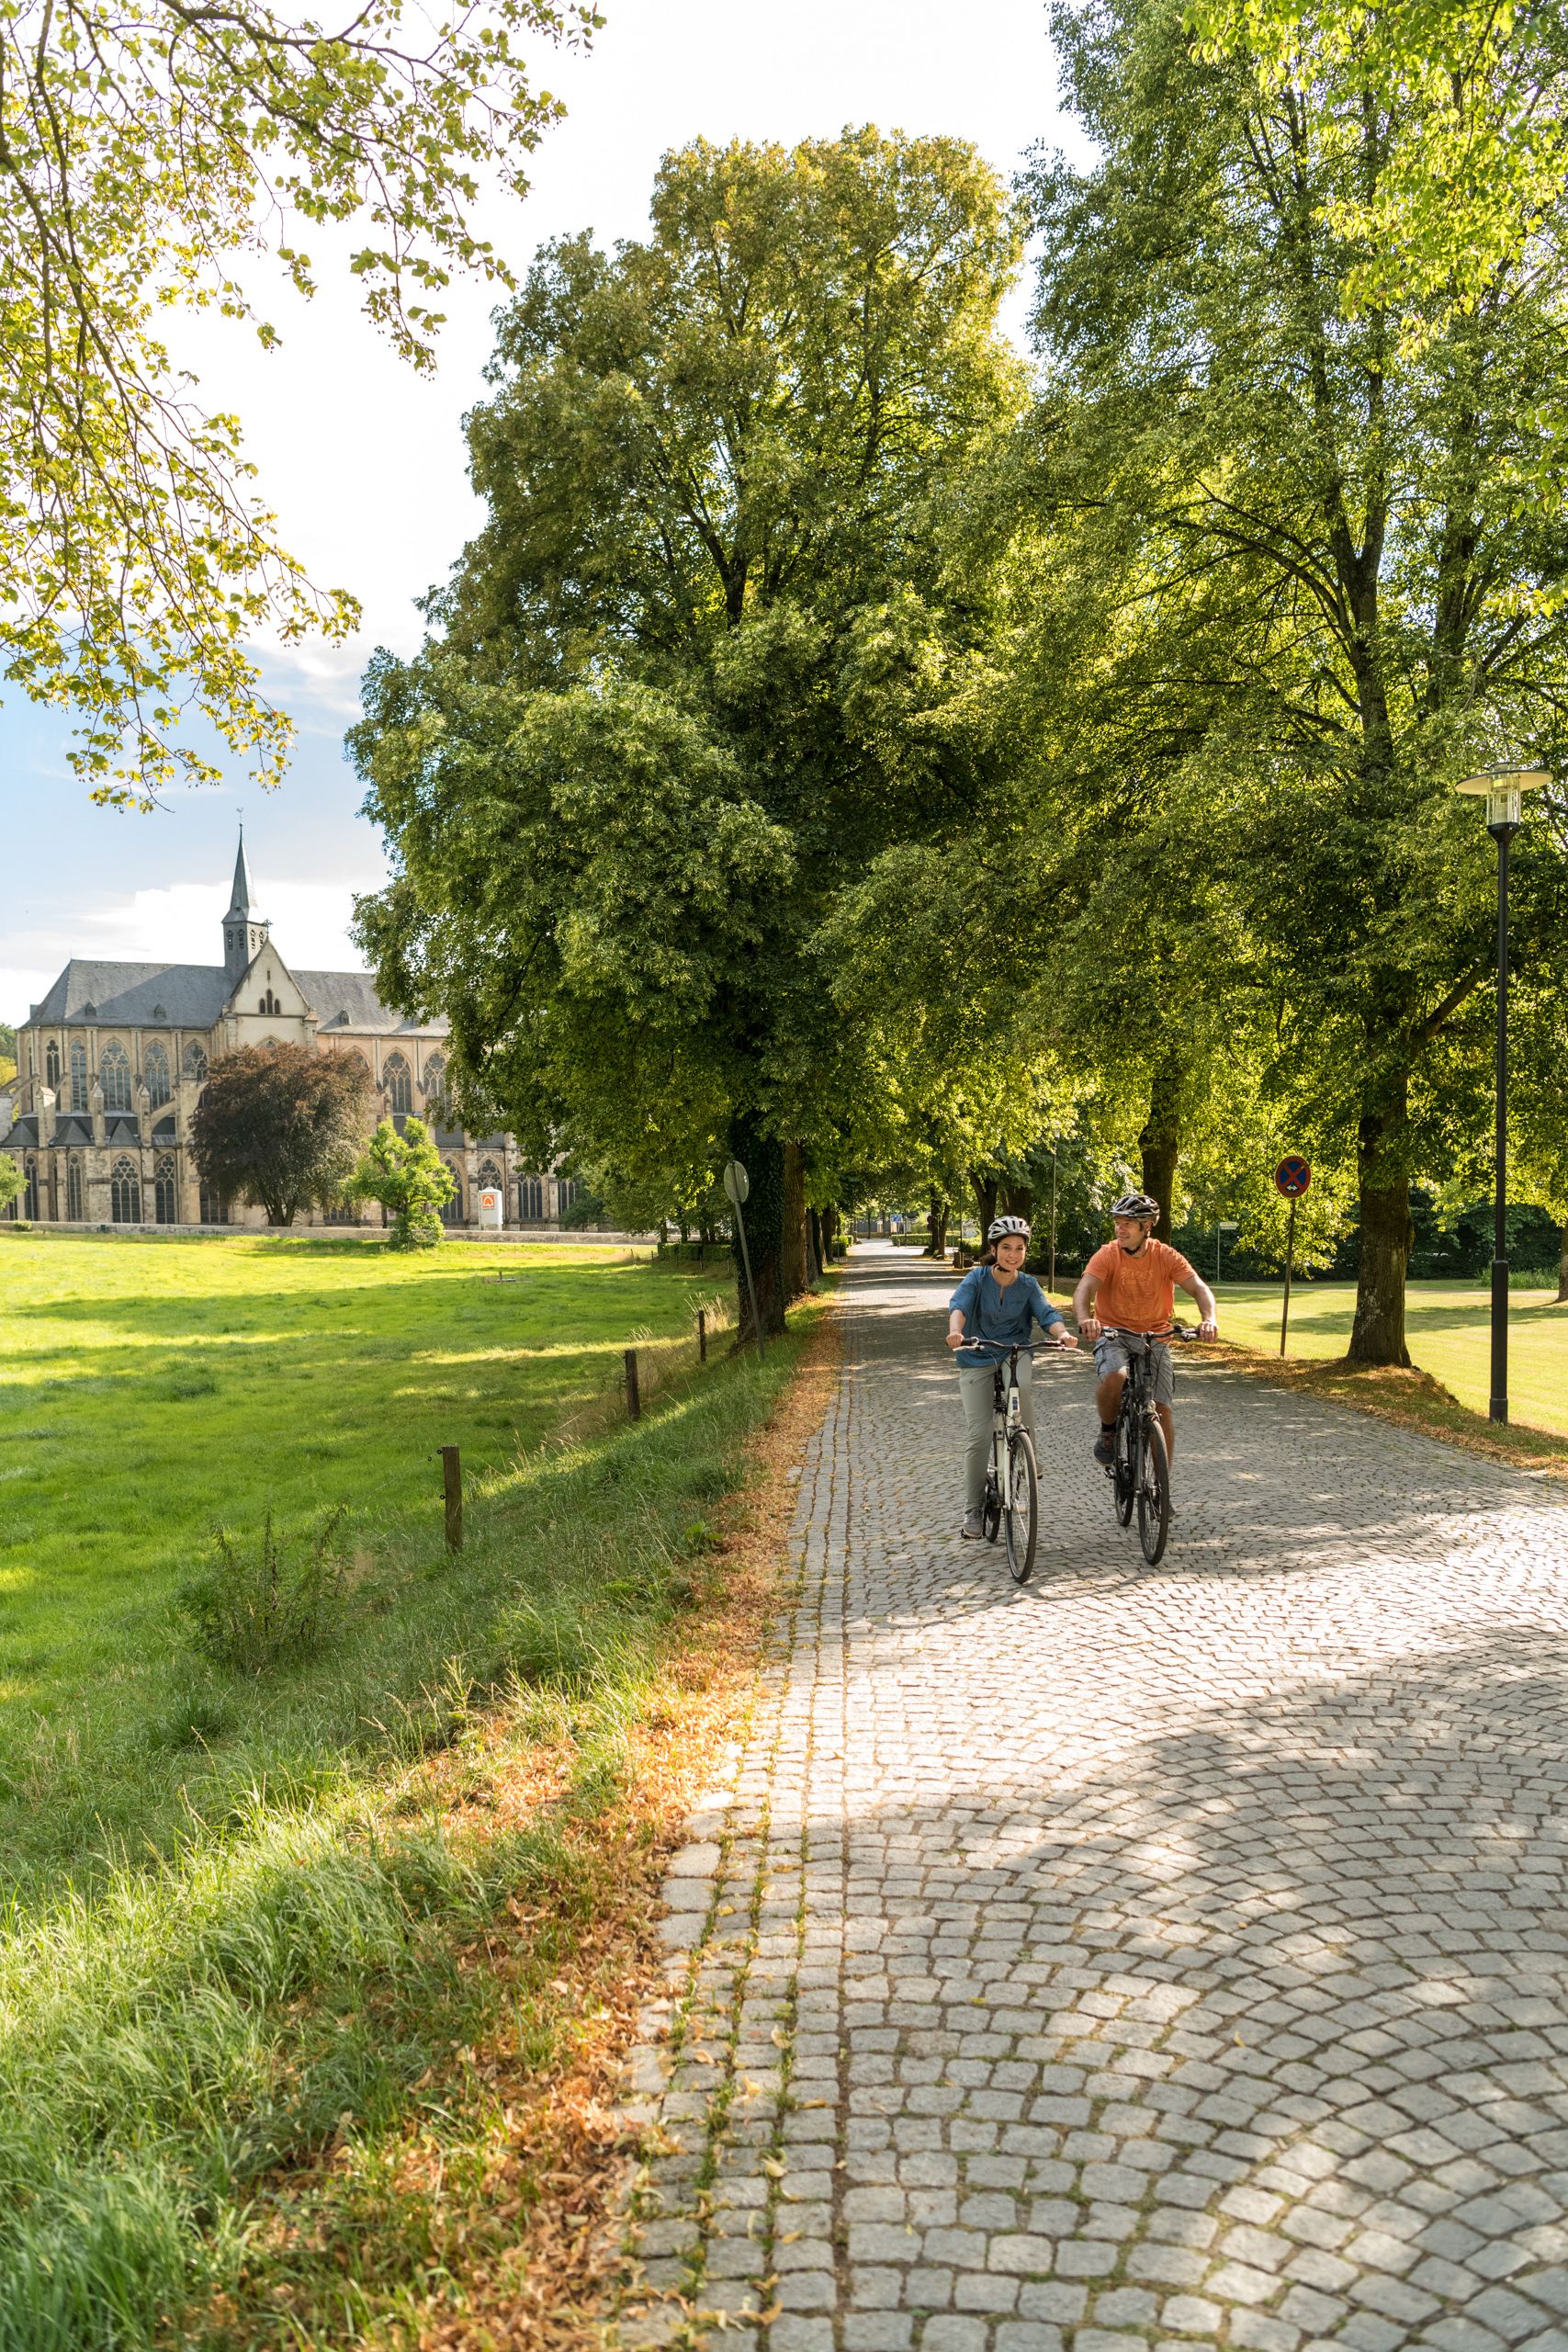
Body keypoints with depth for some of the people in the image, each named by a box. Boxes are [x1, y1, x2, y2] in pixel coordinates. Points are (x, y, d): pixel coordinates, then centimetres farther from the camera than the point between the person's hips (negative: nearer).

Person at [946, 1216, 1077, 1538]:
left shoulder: (1028, 1285, 0)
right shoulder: (977, 1278, -7)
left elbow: (1047, 1312, -14)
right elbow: (959, 1305, -25)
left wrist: (1063, 1332, -37)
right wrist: (955, 1330, -47)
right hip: (977, 1359, -1)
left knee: (1024, 1385, -34)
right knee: (978, 1436, -7)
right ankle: (972, 1512, 6)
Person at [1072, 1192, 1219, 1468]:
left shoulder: (1166, 1256, -7)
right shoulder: (1107, 1255, -11)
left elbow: (1199, 1288, -15)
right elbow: (1084, 1289, -25)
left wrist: (1209, 1319, -37)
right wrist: (1084, 1319, -48)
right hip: (1113, 1335, -2)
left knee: (1162, 1410, -5)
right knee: (1114, 1378, -33)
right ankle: (1108, 1432, -3)